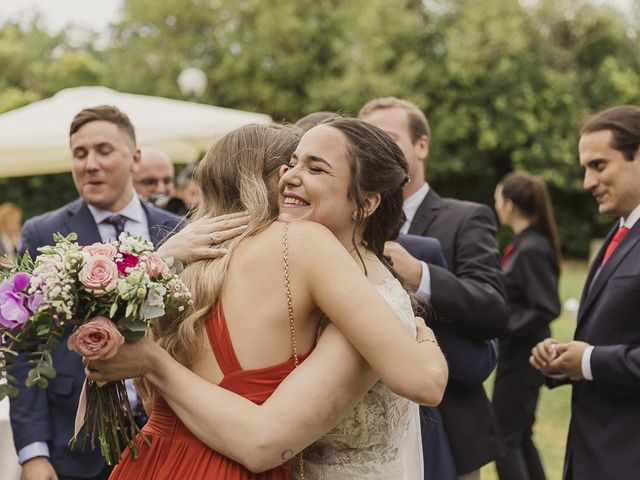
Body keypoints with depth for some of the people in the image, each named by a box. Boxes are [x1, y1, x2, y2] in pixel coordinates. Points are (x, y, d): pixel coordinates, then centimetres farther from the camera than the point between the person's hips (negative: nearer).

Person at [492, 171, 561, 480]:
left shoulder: (532, 249, -19)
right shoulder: (524, 244, 8)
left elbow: (546, 309, -23)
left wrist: (502, 327, -18)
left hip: (522, 357, -9)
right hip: (516, 354, 9)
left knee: (506, 440, -1)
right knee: (520, 437, 16)